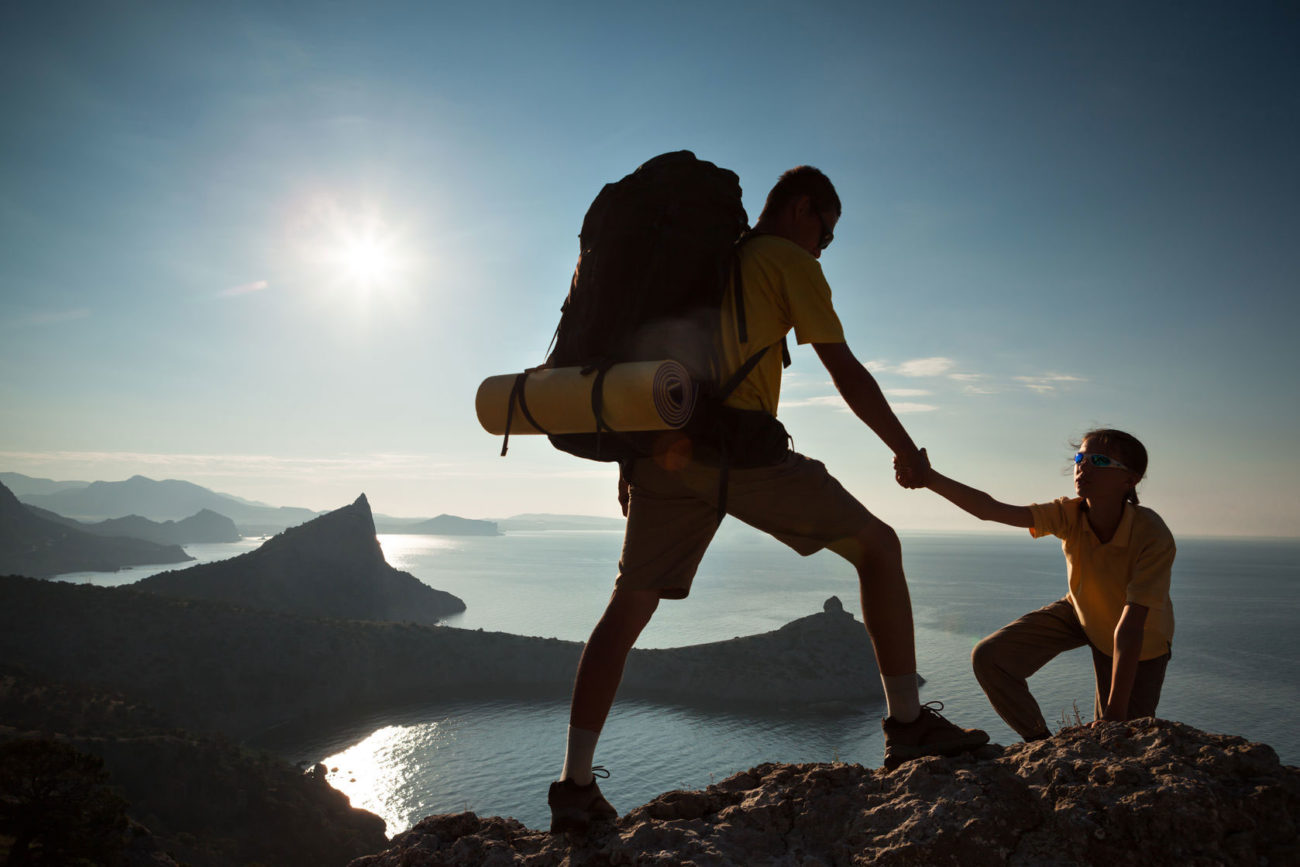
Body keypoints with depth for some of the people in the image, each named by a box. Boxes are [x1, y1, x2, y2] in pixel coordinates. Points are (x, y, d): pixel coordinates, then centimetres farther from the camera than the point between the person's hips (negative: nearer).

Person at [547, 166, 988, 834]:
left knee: (627, 608, 10)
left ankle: (575, 786, 10)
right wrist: (907, 452, 15)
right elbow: (847, 374, 4)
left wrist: (630, 456, 27)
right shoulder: (790, 261, 9)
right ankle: (908, 724, 6)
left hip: (664, 450, 6)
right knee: (877, 546, 9)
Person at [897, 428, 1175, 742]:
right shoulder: (1070, 515, -25)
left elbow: (1129, 629, -39)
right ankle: (1040, 742, 11)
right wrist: (929, 478, -51)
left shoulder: (1154, 537, -35)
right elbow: (992, 510, -37)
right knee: (988, 658, -12)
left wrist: (1115, 713, -41)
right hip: (1079, 611, 3)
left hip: (1142, 642, -3)